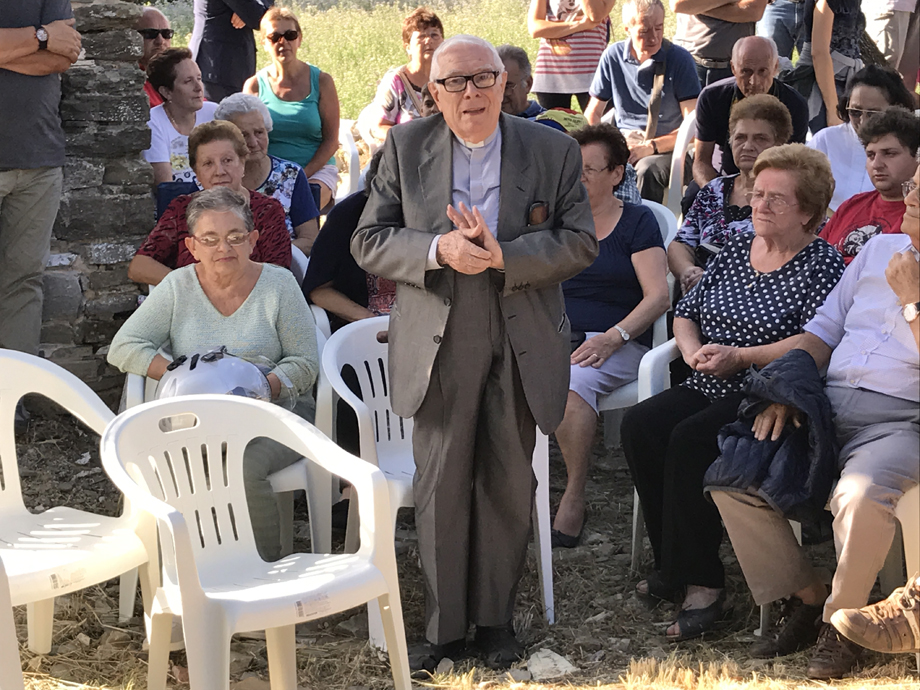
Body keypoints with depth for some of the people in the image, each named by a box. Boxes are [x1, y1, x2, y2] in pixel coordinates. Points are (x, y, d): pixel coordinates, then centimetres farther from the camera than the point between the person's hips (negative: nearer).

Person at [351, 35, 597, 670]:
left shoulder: (554, 150, 2)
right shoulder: (405, 148, 3)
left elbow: (581, 242, -2)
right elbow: (369, 242, 1)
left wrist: (502, 255, -17)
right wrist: (437, 249, -18)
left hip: (522, 343, 0)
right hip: (439, 343, 0)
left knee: (508, 484, 7)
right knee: (441, 485, 2)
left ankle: (496, 617, 21)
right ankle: (445, 625, 13)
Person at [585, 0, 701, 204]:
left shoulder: (679, 59, -4)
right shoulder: (613, 56, 6)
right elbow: (594, 112, 14)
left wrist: (651, 146, -19)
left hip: (666, 148, -3)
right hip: (623, 142, 3)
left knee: (647, 170, -37)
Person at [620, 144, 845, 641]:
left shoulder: (822, 265, -3)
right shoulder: (736, 247, 17)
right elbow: (685, 312, 19)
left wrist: (740, 357, -19)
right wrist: (693, 349, -3)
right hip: (708, 389, 7)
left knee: (690, 440, -31)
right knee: (639, 425, -20)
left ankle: (700, 584, -21)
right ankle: (673, 566, -12)